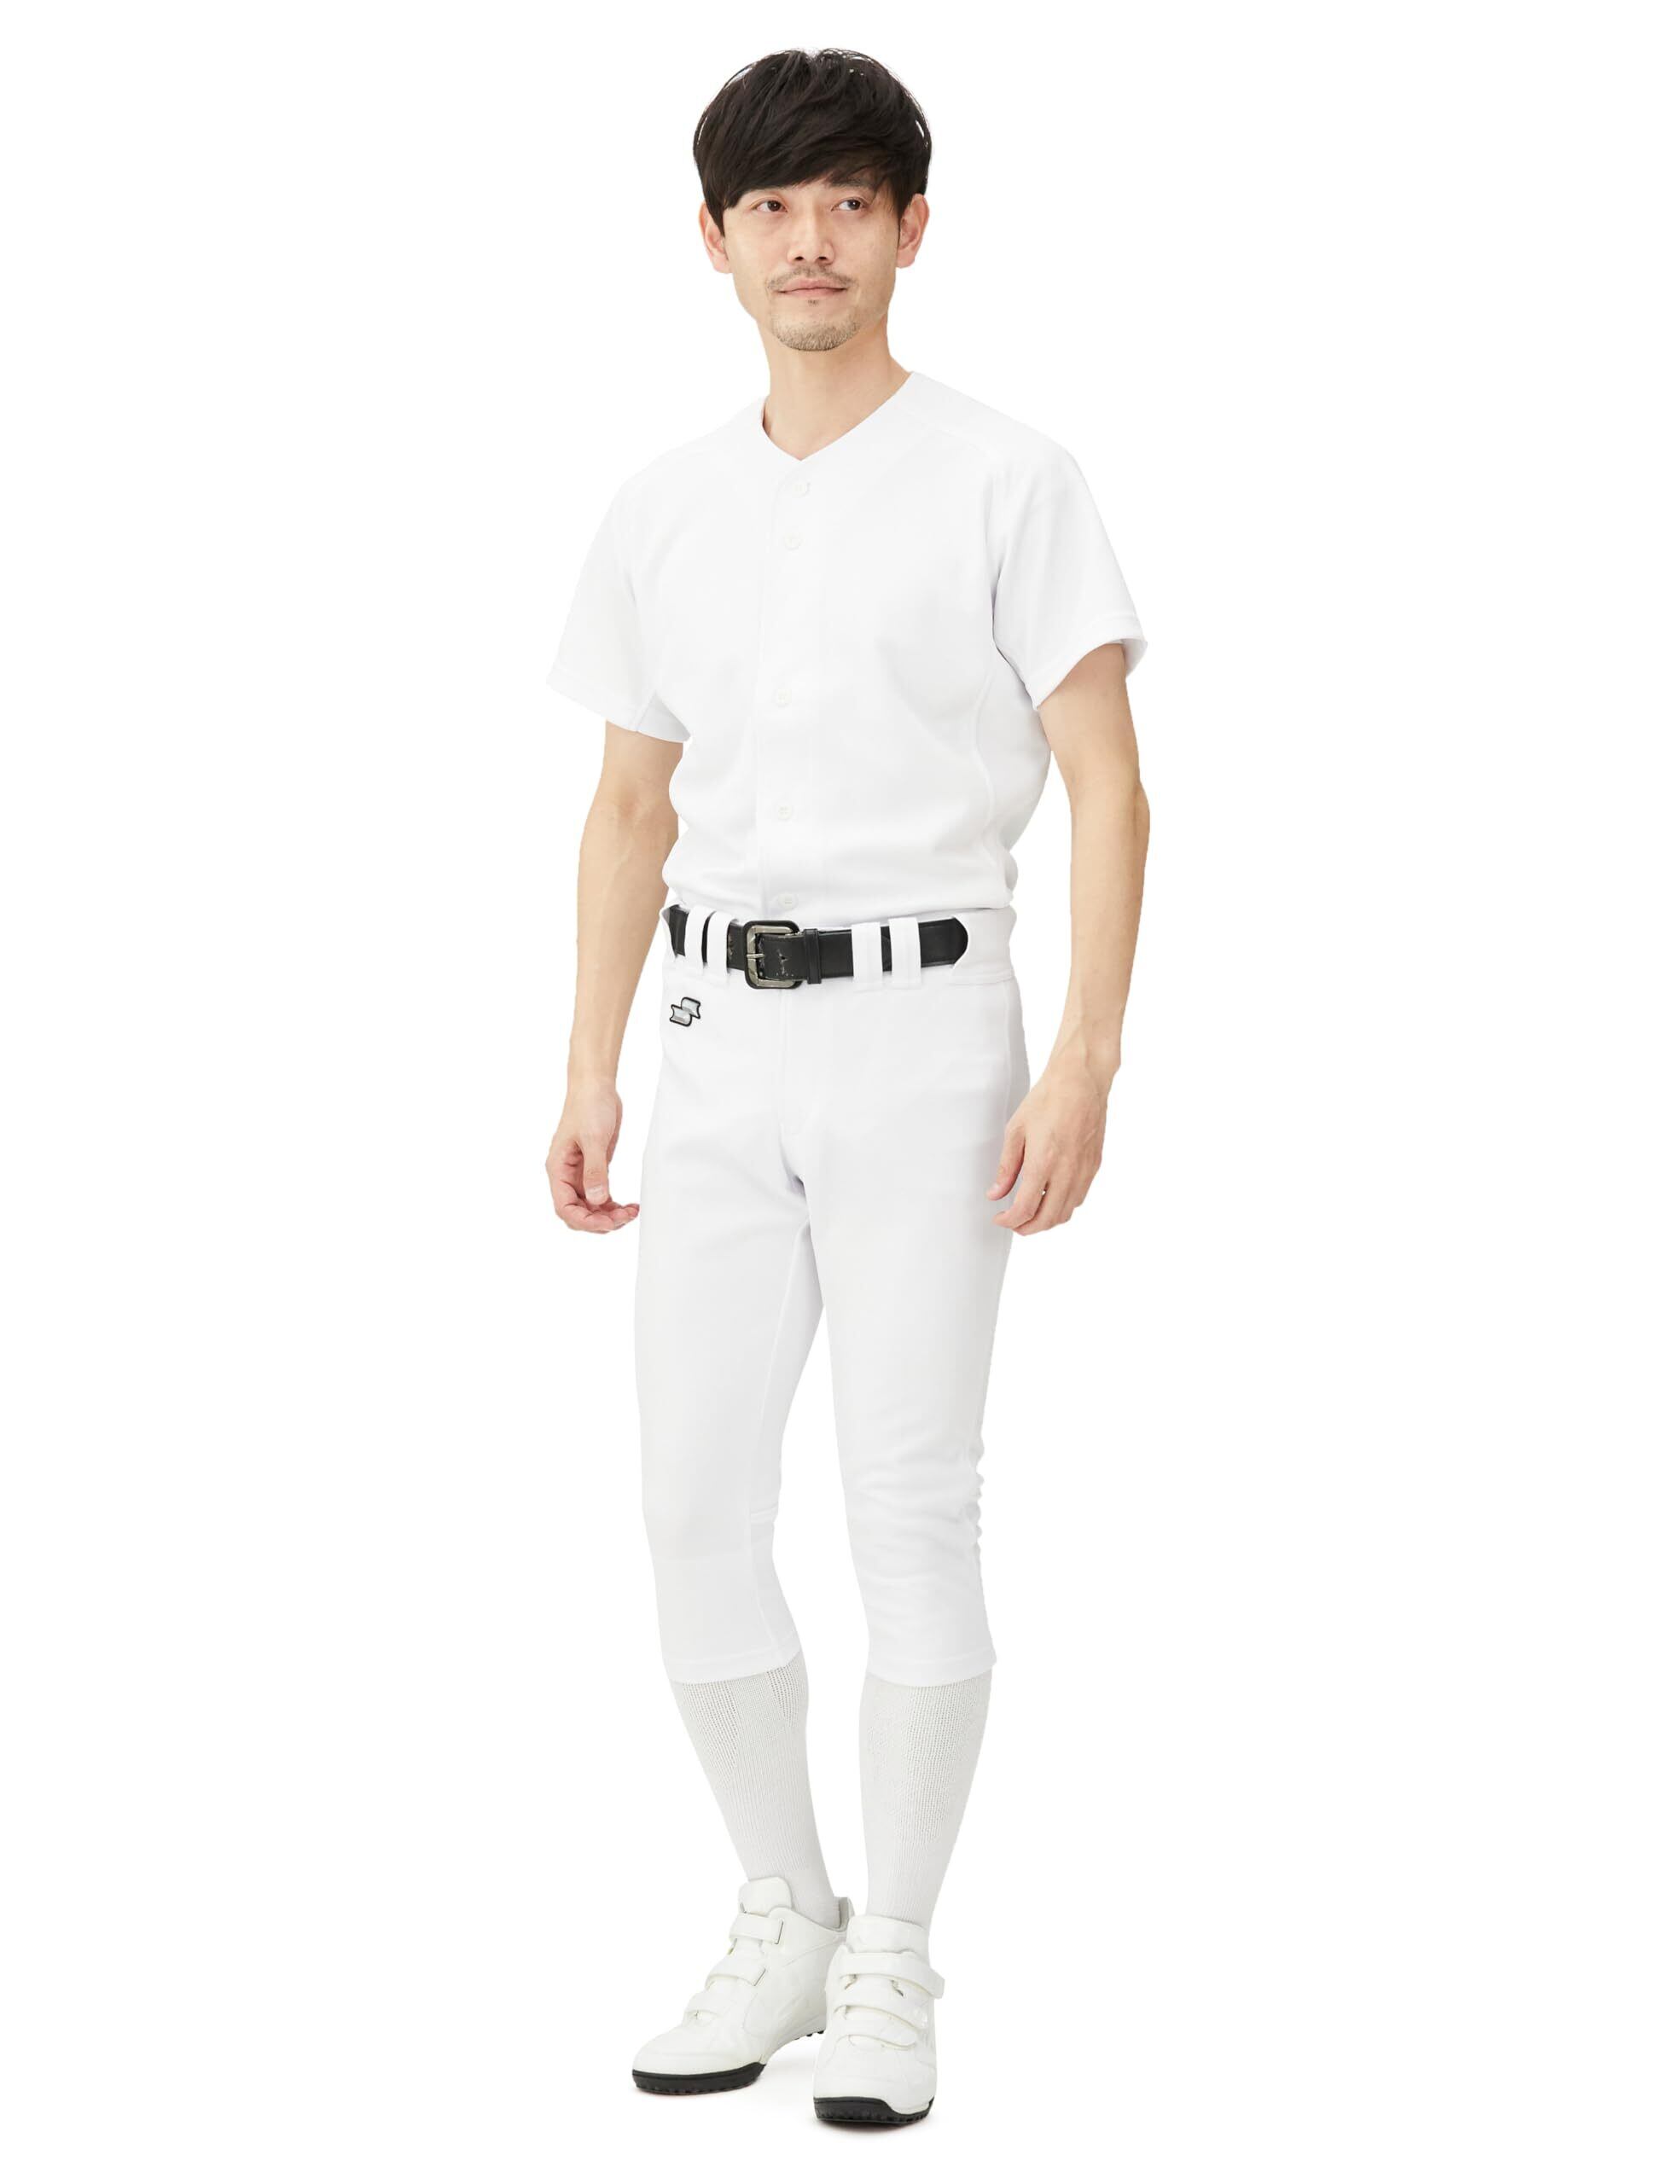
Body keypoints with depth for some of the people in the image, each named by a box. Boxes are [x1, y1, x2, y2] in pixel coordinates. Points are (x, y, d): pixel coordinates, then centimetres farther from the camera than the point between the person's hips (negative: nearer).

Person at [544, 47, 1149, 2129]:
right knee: (694, 1501, 5)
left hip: (918, 1029, -5)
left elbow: (1108, 790, -7)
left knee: (910, 1494, -4)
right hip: (721, 1041, 5)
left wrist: (1085, 1059, -16)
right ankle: (781, 1922, 21)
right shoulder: (662, 511, 11)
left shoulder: (1004, 480, -3)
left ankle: (891, 1966, 7)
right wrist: (589, 1072, 10)